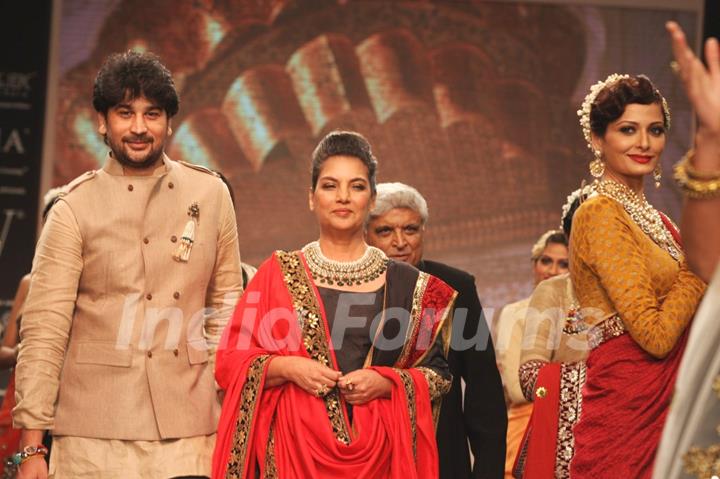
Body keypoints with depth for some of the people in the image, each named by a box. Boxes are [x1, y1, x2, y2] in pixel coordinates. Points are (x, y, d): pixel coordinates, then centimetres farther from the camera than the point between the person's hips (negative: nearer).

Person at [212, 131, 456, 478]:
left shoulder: (406, 285, 7)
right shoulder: (278, 274, 5)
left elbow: (437, 374, 8)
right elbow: (231, 360, 3)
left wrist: (387, 383, -10)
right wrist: (286, 367, -13)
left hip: (378, 450, 1)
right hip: (292, 447, -1)